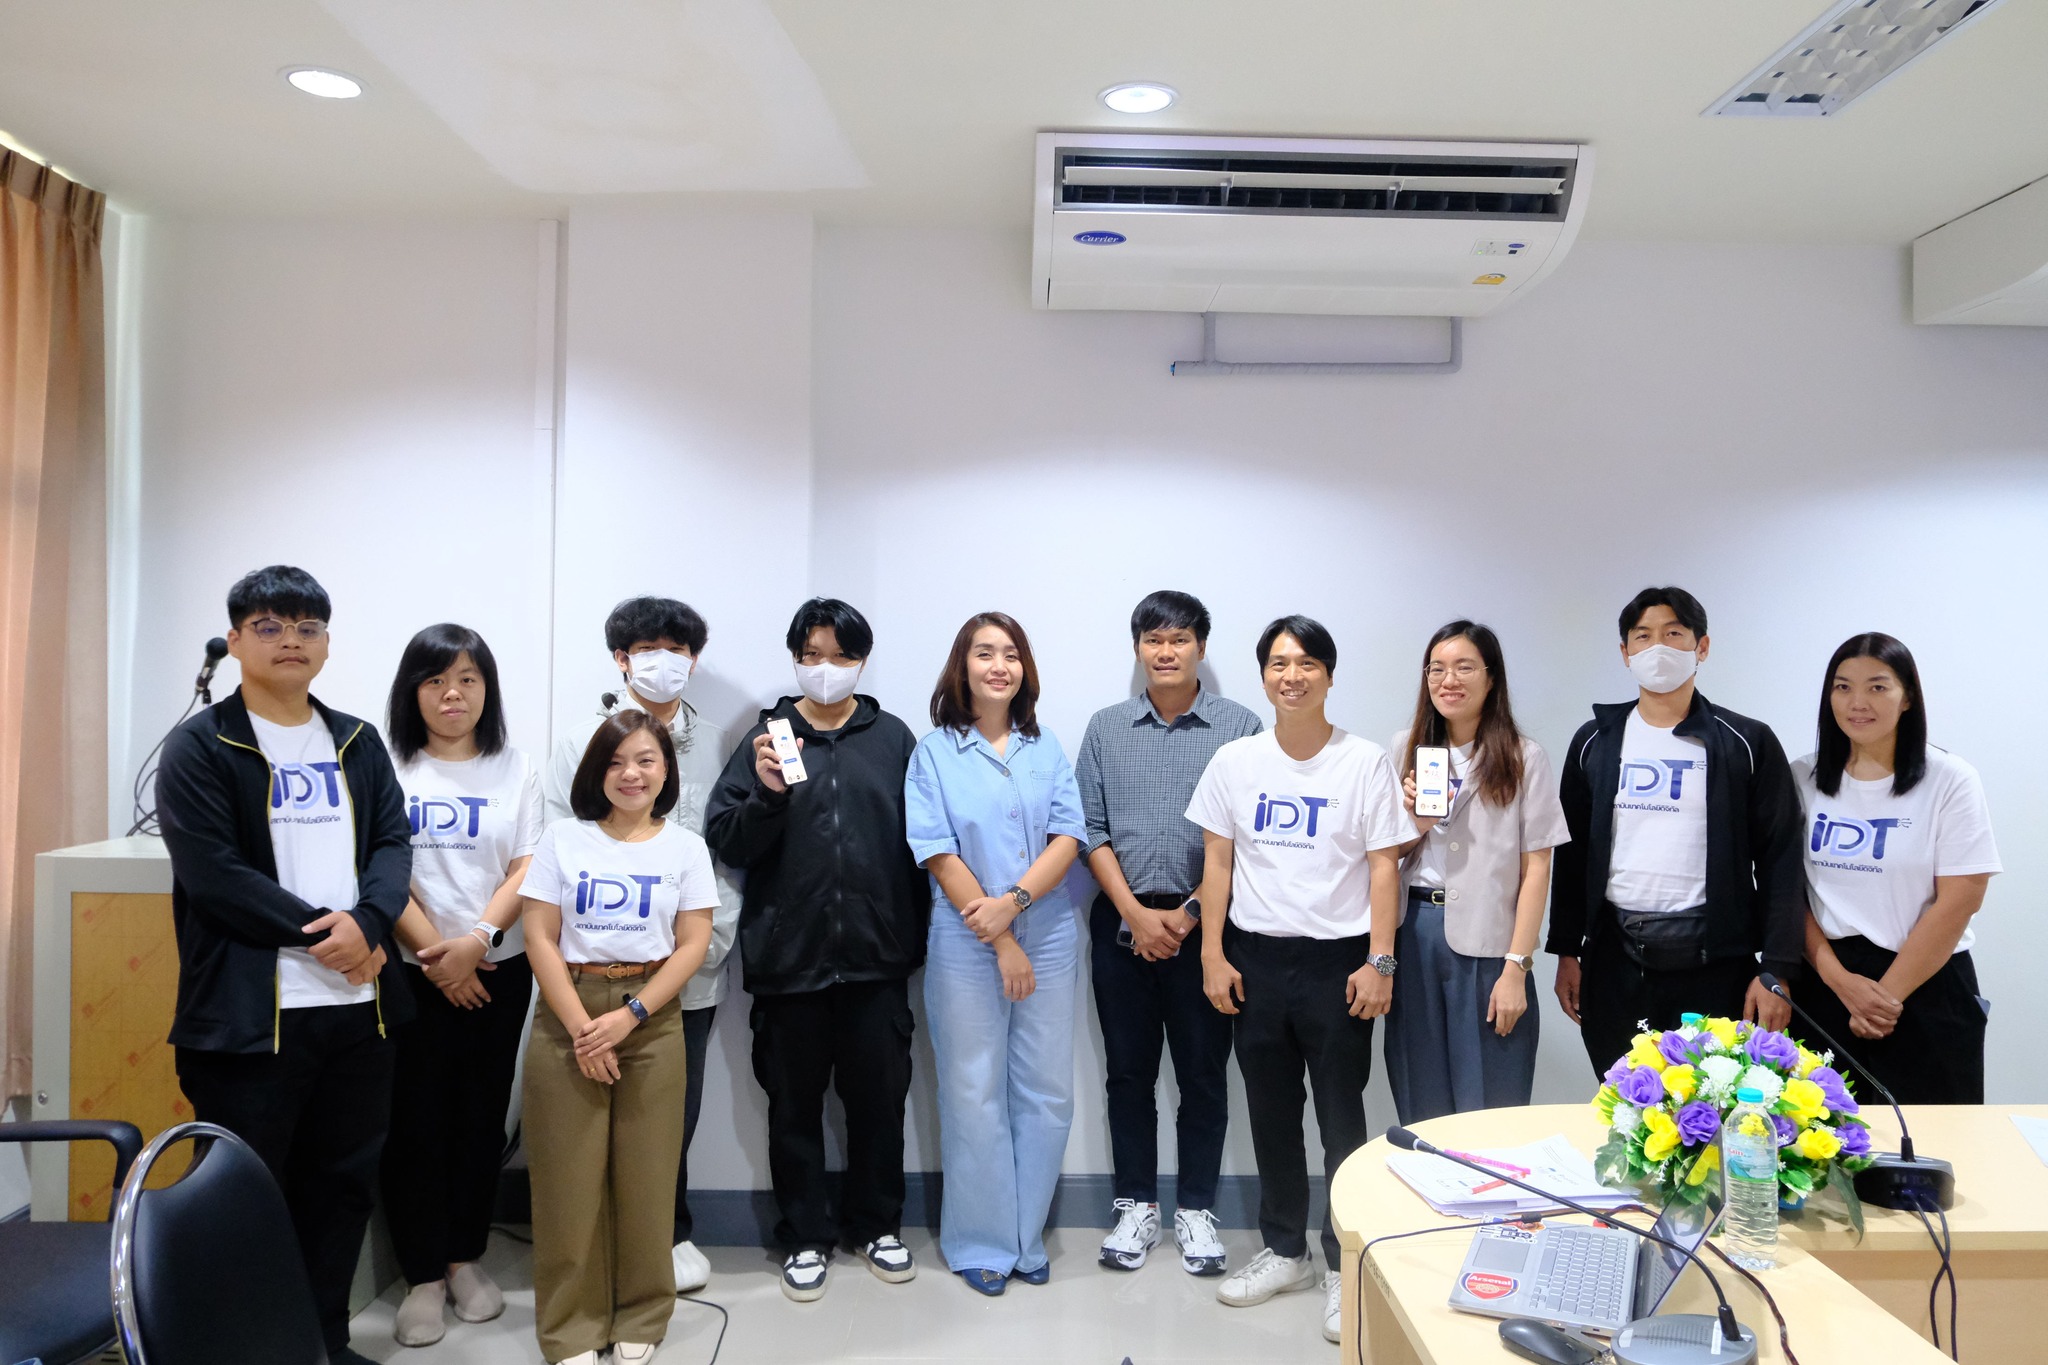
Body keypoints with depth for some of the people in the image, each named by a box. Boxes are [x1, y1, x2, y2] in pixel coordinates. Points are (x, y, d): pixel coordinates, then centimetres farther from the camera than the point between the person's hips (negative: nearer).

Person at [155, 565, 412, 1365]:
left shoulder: (360, 744, 13)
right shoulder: (198, 748, -3)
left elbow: (393, 842, 4)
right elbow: (213, 874, -13)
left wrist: (367, 921, -15)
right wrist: (321, 934, -15)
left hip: (357, 1003, 5)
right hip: (247, 1012, -5)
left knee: (343, 1182, 14)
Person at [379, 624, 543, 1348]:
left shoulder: (515, 770, 6)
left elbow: (526, 870, -1)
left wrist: (476, 941, -15)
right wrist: (434, 950, -14)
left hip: (498, 970, 2)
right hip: (410, 970, -2)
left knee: (481, 1116, 8)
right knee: (416, 1119, 1)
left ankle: (465, 1258, 23)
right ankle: (423, 1276, 12)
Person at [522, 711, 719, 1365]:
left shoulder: (685, 847, 4)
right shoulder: (563, 839, 4)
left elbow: (693, 944, -1)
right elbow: (539, 936, -1)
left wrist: (629, 1015, -12)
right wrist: (580, 1026, -10)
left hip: (650, 1015, 0)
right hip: (567, 1015, 0)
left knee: (645, 1171, 3)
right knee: (569, 1173, 2)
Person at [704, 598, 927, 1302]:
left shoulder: (893, 738, 5)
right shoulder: (767, 738, 2)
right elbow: (725, 841, -1)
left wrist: (917, 936, 2)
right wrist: (767, 795, -19)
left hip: (876, 955, 1)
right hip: (788, 954, 0)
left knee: (879, 1095, 11)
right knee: (795, 1103, 10)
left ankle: (877, 1223, 30)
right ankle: (806, 1235, 27)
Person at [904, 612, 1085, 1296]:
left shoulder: (1046, 748, 8)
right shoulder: (934, 753, -1)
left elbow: (1068, 836, -1)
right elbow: (940, 856, -8)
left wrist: (1015, 901, -16)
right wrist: (1001, 945, -11)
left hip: (1048, 937, 3)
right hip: (966, 945, -3)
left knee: (1047, 1093, 7)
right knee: (974, 1095, 5)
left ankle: (1026, 1236, 23)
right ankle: (981, 1244, 20)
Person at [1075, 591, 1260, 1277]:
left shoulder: (1240, 728, -1)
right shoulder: (1106, 729, 6)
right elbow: (1090, 830, 3)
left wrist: (1187, 916, -9)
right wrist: (1136, 912, -7)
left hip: (1204, 922, -2)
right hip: (1122, 921, 2)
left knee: (1204, 1071, 7)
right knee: (1128, 1070, 9)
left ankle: (1195, 1208, 22)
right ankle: (1135, 1204, 23)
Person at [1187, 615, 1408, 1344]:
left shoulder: (1365, 762, -4)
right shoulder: (1234, 762, 3)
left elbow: (1383, 867, -4)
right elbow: (1217, 863, 5)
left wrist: (1379, 962, -9)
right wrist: (1213, 955, 1)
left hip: (1337, 958, -3)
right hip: (1254, 957, 3)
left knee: (1341, 1115, 3)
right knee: (1270, 1113, 13)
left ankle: (1345, 1265, 19)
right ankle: (1284, 1249, 30)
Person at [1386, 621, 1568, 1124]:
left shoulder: (1524, 758, -3)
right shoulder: (1406, 748, 8)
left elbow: (1536, 869, -5)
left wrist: (1516, 968, -10)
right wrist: (1416, 823, -7)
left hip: (1486, 940, -3)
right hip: (1413, 932, 3)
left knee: (1489, 1107, 3)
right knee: (1419, 1103, 11)